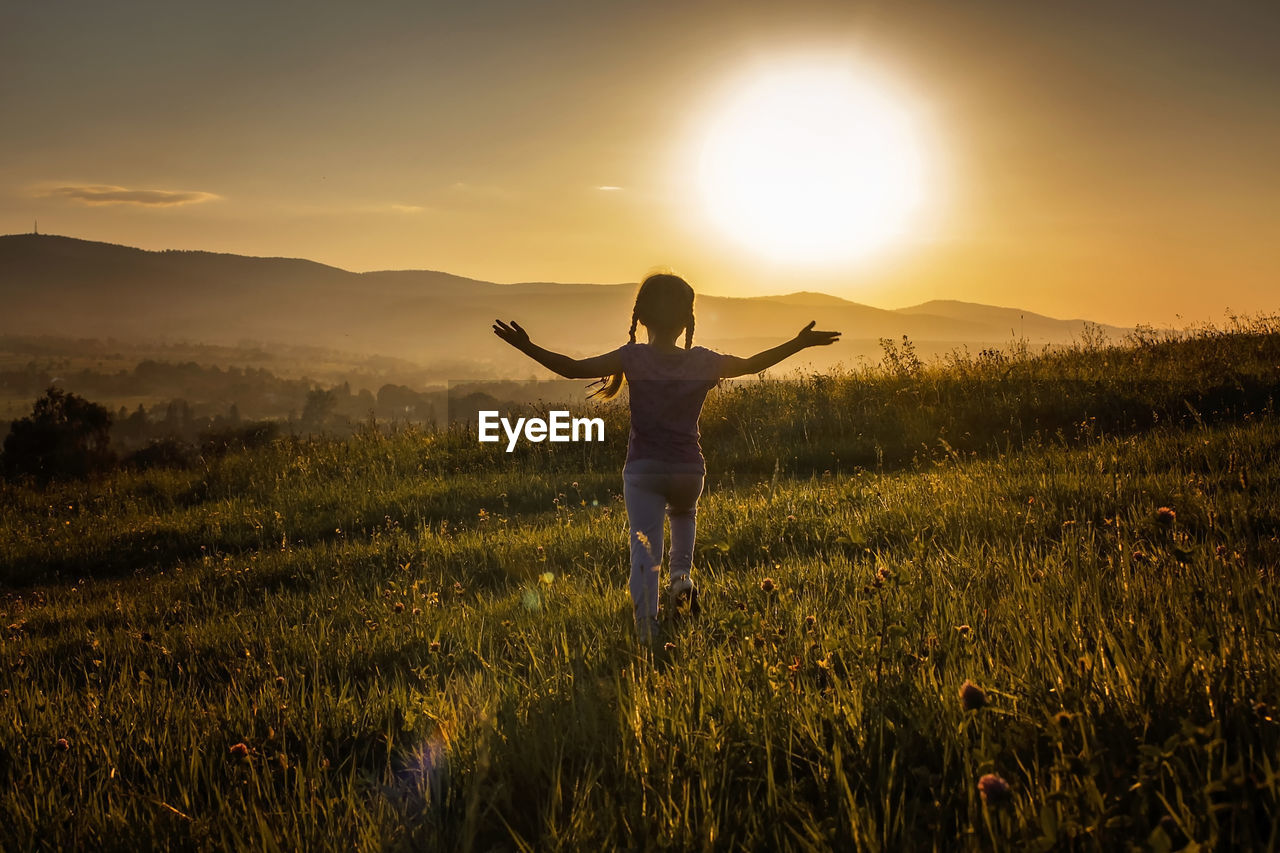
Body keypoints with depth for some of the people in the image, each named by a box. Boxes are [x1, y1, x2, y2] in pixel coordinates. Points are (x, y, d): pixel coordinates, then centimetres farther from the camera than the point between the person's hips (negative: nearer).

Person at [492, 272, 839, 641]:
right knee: (684, 514, 35)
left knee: (644, 549, -2)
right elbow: (752, 364, 13)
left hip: (643, 469, -2)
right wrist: (800, 343, 26)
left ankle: (647, 631, -13)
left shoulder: (633, 358, -8)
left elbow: (573, 369, -10)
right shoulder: (702, 361, -1)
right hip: (689, 469, 2)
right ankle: (681, 576, 16)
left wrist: (528, 347, -2)